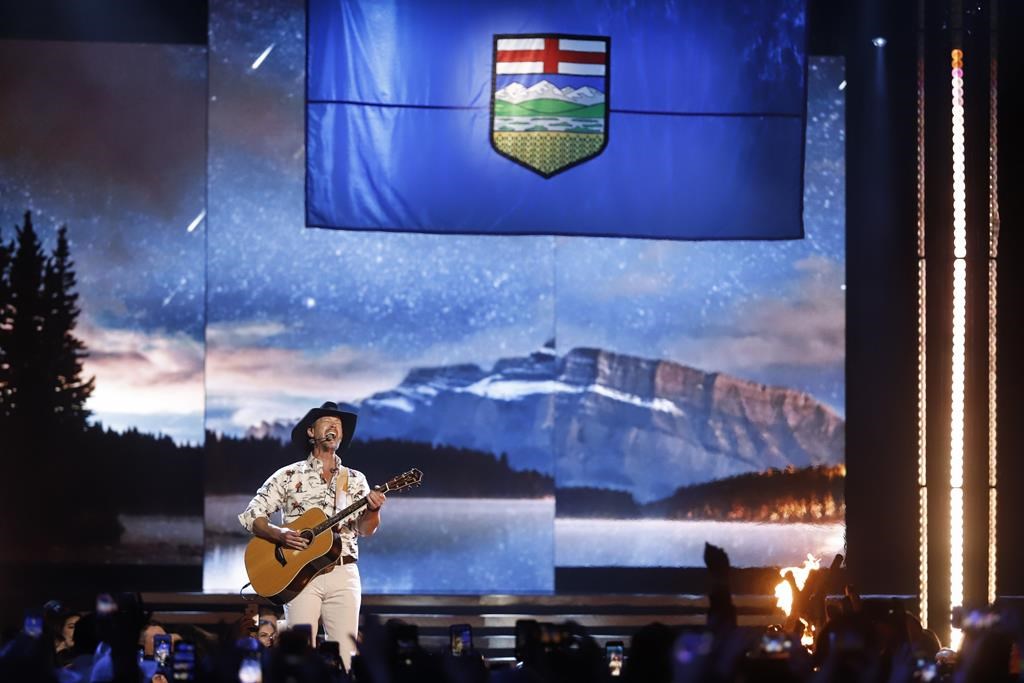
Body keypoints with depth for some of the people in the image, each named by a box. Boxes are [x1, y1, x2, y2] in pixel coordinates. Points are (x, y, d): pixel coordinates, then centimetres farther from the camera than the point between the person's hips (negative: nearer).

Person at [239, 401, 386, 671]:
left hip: (344, 575, 2)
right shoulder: (288, 476, 6)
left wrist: (373, 510, -21)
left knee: (345, 656, -3)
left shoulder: (355, 479, 13)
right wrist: (280, 534, -16)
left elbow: (366, 529, 2)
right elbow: (250, 516, 3)